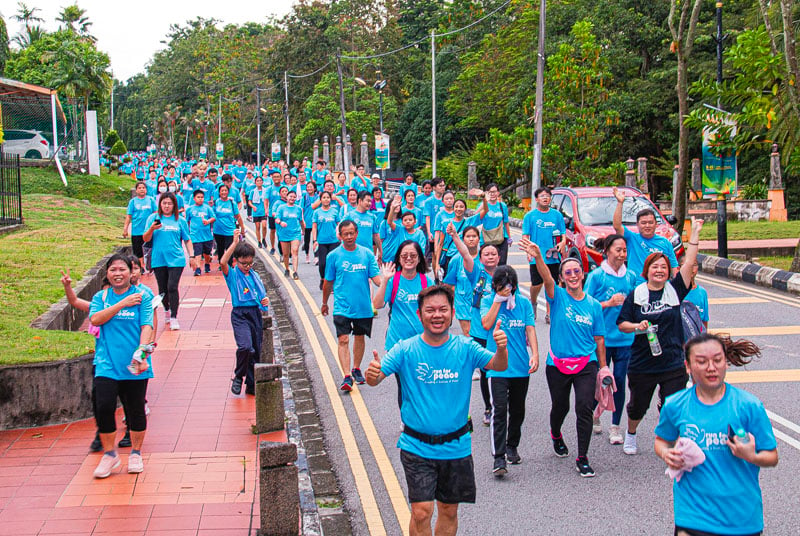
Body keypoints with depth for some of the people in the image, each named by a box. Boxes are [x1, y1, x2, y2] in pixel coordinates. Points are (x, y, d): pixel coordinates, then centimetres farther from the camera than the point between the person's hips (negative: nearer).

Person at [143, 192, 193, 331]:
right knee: (162, 289, 10)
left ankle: (174, 318, -7)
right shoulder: (153, 218, 5)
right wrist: (151, 229, -16)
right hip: (159, 260, 1)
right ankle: (166, 310, 36)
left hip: (176, 259, -1)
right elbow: (145, 239, 3)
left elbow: (187, 240, 12)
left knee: (172, 287, -13)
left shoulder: (180, 220, 6)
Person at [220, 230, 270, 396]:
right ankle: (238, 377, -2)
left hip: (256, 313, 5)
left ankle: (251, 385, 21)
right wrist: (235, 243, -25)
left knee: (256, 351, 8)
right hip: (240, 315, -5)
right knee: (245, 346, -24)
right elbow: (223, 262, -22)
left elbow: (262, 294, 24)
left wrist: (265, 300, 1)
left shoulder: (254, 275, 14)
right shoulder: (232, 274, -1)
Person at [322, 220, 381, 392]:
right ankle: (347, 376, -13)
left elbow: (375, 277, -3)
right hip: (342, 306, -2)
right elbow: (328, 282, 8)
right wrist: (324, 304, 17)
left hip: (363, 306, 2)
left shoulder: (367, 254, 0)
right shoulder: (334, 255, -2)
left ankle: (356, 369, 35)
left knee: (359, 338, 16)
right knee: (343, 340, -11)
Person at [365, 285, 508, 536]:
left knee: (449, 511, 14)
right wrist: (373, 374, -38)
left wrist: (501, 349, -34)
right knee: (422, 512, -9)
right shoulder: (405, 350, -7)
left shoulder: (465, 348, -4)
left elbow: (498, 366, -13)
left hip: (456, 447, 2)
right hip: (417, 447, -2)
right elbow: (376, 377, -15)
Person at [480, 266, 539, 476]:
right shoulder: (488, 301, 2)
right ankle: (499, 457, -12)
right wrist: (498, 299, -14)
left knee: (518, 410, 13)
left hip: (521, 366, 3)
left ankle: (512, 446, 34)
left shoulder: (524, 303, 6)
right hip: (497, 367, -3)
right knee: (499, 410, -12)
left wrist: (535, 355, -11)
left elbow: (530, 330, 1)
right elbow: (486, 324, -15)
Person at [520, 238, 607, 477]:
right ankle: (556, 435, 47)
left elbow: (599, 339, 9)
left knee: (585, 407, -12)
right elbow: (547, 278, -24)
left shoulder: (594, 305, 3)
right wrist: (538, 257, -44)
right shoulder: (558, 297, -3)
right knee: (560, 406, 14)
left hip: (586, 364, 0)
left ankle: (583, 458, -1)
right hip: (558, 364, 0)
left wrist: (603, 368, 9)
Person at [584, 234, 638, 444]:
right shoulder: (596, 276, -5)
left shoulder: (631, 276, 6)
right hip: (601, 338, -3)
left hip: (625, 338, 3)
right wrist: (608, 303, -16)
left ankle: (615, 426, 15)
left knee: (619, 381, 3)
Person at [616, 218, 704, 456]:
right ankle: (630, 435, 45)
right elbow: (621, 324, 3)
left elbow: (689, 262, -8)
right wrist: (636, 326, -18)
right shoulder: (635, 295, -1)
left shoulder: (675, 290, 0)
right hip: (642, 364, 0)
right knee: (638, 406, 18)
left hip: (673, 363, 0)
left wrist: (695, 232, -11)